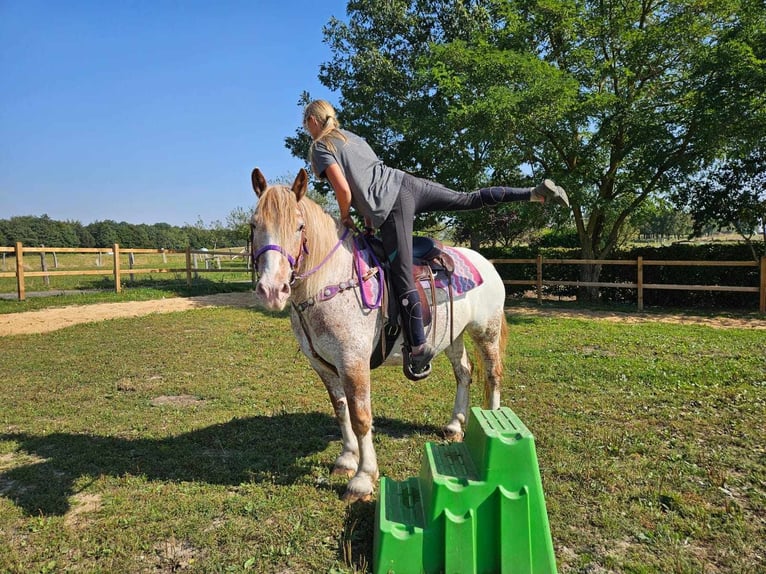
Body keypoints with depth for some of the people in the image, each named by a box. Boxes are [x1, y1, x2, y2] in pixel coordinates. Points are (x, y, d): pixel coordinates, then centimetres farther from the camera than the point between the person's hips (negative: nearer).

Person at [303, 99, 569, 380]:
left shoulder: (320, 148, 2)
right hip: (405, 182, 8)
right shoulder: (351, 136, 25)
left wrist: (346, 217, 8)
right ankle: (537, 192, 10)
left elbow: (343, 189, -10)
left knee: (401, 276, -9)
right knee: (471, 199, 15)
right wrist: (370, 213, 28)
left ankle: (419, 346, -7)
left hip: (390, 205, -8)